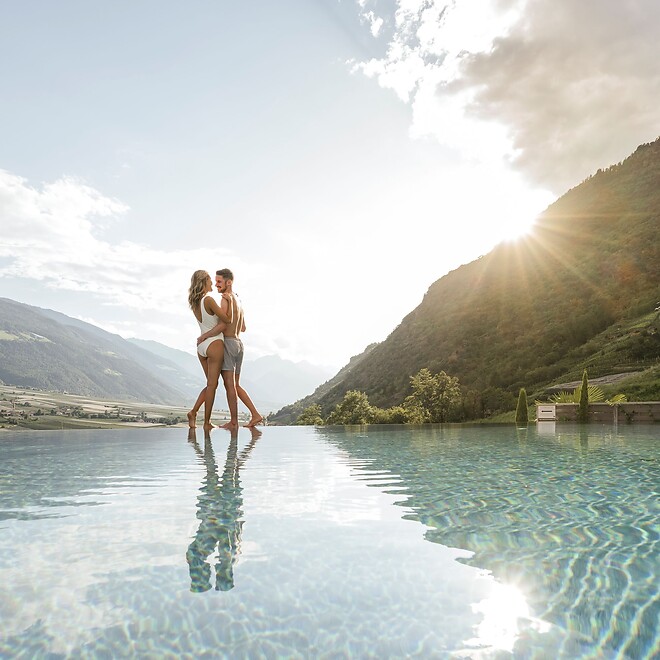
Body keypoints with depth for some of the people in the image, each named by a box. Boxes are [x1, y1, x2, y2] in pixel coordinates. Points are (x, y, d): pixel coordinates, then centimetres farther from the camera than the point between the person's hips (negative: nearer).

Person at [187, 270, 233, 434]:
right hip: (214, 344, -7)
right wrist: (229, 301, -1)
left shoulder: (194, 303, 9)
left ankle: (194, 411, 5)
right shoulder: (209, 300, -15)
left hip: (201, 345, 7)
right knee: (212, 385, 0)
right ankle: (207, 422, 3)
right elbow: (227, 320, -11)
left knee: (210, 384, 17)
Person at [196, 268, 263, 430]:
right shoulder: (238, 300, 19)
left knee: (229, 385, -4)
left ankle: (233, 422, 0)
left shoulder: (227, 297, -10)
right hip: (239, 343, 9)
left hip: (228, 343, -9)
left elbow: (223, 324, -20)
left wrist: (204, 336, -13)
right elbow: (243, 328, 24)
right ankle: (255, 415, 10)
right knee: (235, 385, 14)